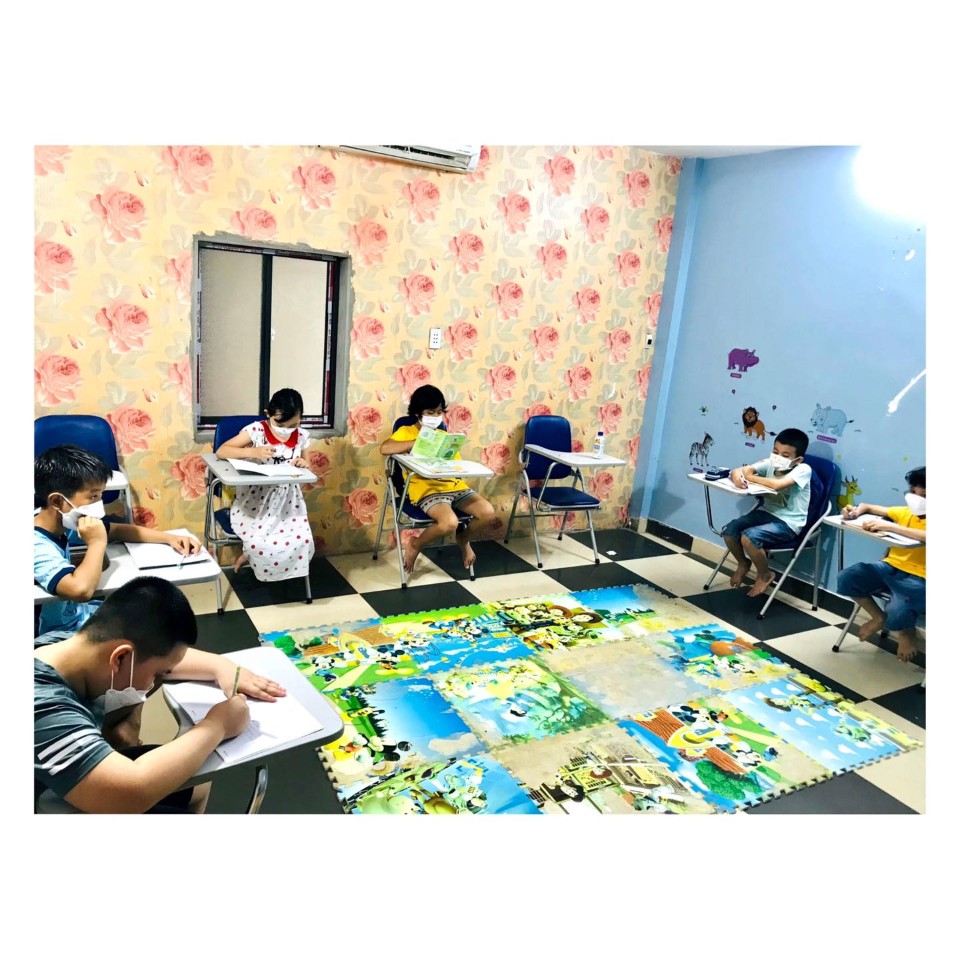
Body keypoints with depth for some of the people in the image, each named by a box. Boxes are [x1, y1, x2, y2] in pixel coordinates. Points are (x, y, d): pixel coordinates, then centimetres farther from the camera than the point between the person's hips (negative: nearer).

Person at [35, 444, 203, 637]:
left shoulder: (60, 524, -6)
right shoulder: (38, 547, -31)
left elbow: (117, 531, 6)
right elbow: (81, 589, -48)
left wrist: (169, 538, -4)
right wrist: (97, 543, -33)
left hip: (78, 612, 8)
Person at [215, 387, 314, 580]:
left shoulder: (301, 436, 0)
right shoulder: (256, 430, -10)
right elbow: (221, 451, -15)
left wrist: (304, 464, -11)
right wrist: (252, 452, -29)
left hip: (286, 499, 4)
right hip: (254, 499, -3)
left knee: (301, 540, -17)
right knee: (260, 543, -26)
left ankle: (250, 555, 8)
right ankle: (253, 553, 13)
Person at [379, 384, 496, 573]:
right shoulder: (407, 432, 7)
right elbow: (385, 448, -15)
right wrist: (419, 442, -15)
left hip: (454, 486, 5)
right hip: (426, 489, -5)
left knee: (488, 513, -17)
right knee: (449, 522, -33)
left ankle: (463, 539, 15)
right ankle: (415, 545, -2)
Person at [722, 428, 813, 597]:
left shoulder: (803, 470, -19)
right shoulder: (770, 463, -1)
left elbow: (777, 485, -37)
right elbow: (738, 470, -7)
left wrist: (749, 477, -23)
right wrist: (738, 475, -33)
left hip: (788, 522, -6)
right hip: (766, 512, 7)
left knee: (748, 537, -27)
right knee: (729, 531, -11)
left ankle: (765, 575, 2)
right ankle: (743, 564, 20)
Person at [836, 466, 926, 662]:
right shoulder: (905, 512, 7)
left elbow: (924, 536, -37)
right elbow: (869, 507, 18)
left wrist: (890, 526, -38)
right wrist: (856, 511, -6)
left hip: (918, 578, -6)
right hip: (891, 567, 6)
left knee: (897, 614, -33)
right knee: (845, 579, -15)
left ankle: (907, 632, 10)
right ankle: (879, 618, 11)